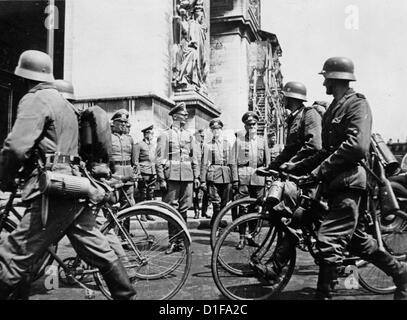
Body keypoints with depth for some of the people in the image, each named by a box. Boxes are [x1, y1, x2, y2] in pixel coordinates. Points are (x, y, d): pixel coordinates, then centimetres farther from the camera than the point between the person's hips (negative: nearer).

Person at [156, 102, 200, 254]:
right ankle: (173, 241, 6)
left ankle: (180, 240, 15)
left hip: (187, 177, 4)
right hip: (171, 177, -4)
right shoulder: (165, 135, 2)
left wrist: (196, 176, 10)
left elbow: (194, 158, 18)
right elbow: (159, 160, -3)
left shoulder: (189, 136, 16)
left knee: (183, 209, 6)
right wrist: (161, 179, -10)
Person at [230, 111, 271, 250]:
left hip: (259, 178, 3)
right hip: (243, 178, -2)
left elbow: (268, 162, 14)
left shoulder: (262, 141, 15)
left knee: (255, 208, 5)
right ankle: (242, 237, 3)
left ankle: (250, 235, 17)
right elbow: (233, 161, 3)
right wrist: (235, 179, -6)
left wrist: (268, 178, 5)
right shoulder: (239, 140, 8)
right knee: (243, 208, -5)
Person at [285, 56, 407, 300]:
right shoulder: (333, 109, 19)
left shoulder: (357, 103, -8)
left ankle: (323, 294, -4)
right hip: (336, 183, 10)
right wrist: (297, 167, 14)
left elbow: (357, 146, -23)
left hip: (348, 181, -10)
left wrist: (322, 169, -20)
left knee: (328, 241, -14)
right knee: (356, 239, 19)